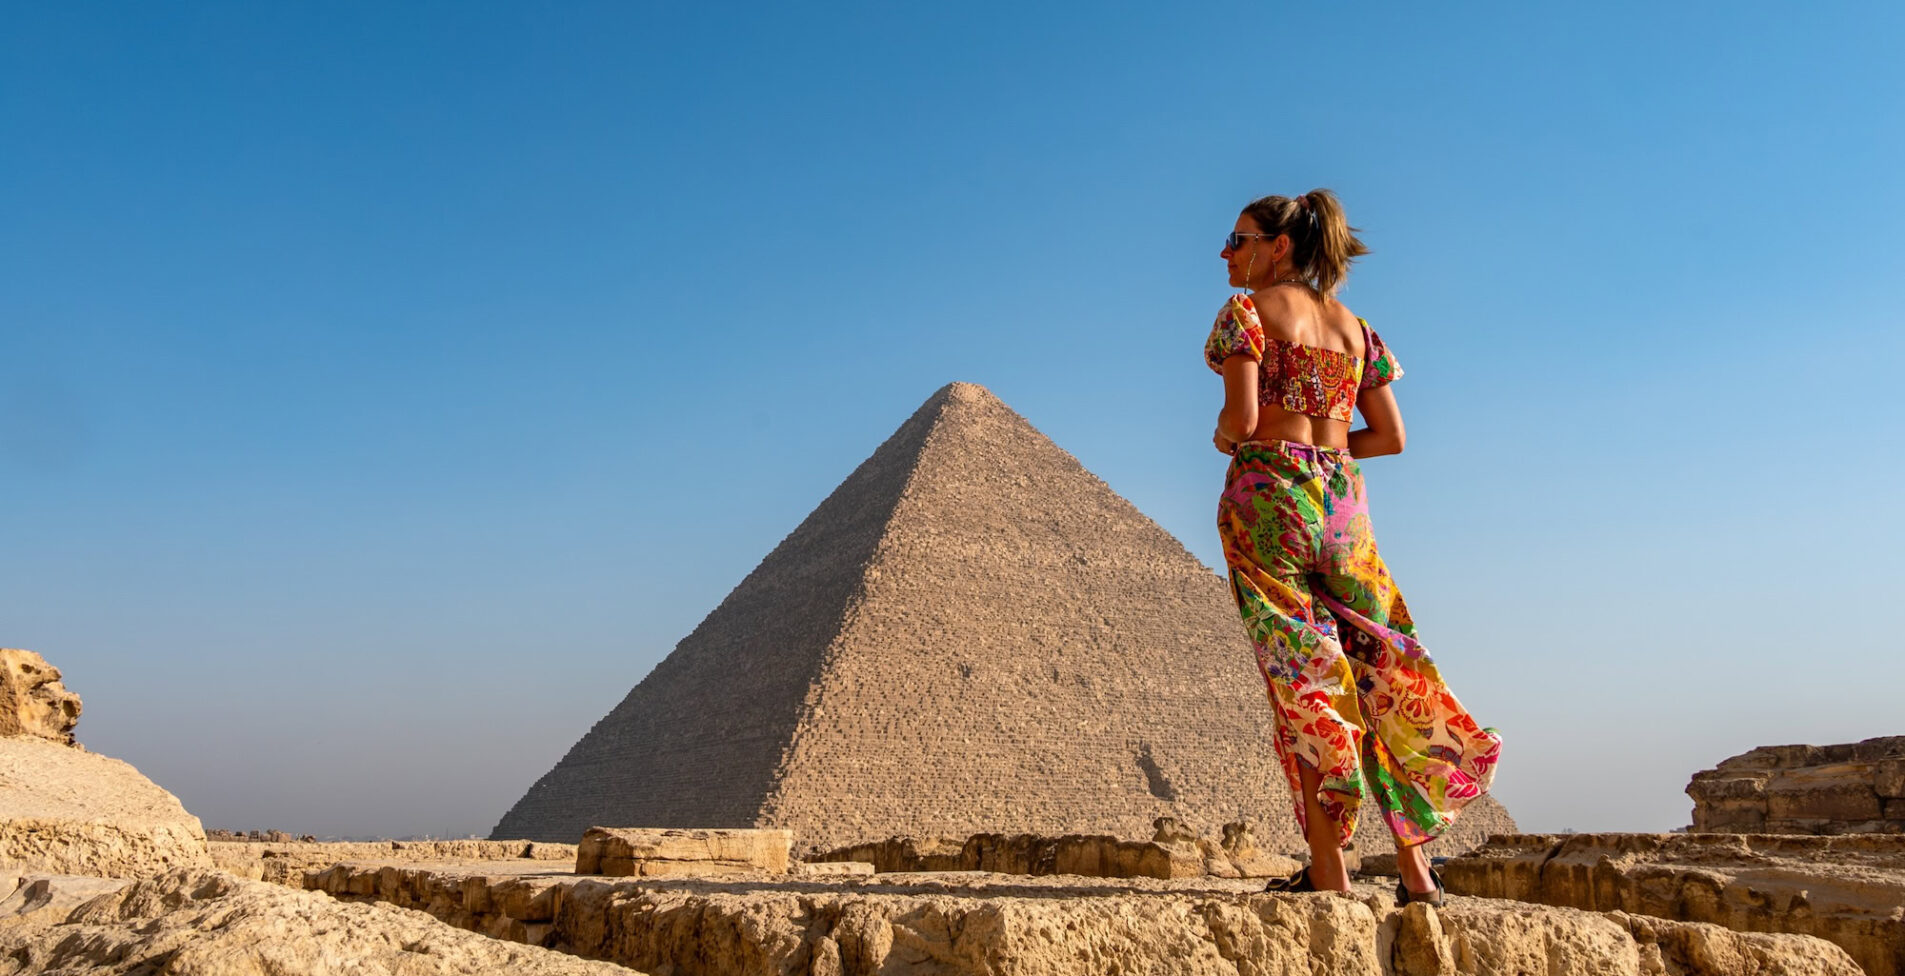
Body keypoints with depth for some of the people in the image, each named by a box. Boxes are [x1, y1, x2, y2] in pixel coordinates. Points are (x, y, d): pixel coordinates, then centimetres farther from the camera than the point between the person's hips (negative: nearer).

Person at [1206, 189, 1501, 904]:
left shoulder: (1247, 310, -1)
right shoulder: (1355, 326, 17)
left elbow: (1241, 420, -12)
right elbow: (1391, 436, 13)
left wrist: (1222, 439, 9)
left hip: (1266, 493, -5)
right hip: (1345, 498, 5)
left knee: (1299, 675, -3)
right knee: (1376, 672, 8)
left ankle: (1328, 870, -1)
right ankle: (1415, 867, 9)